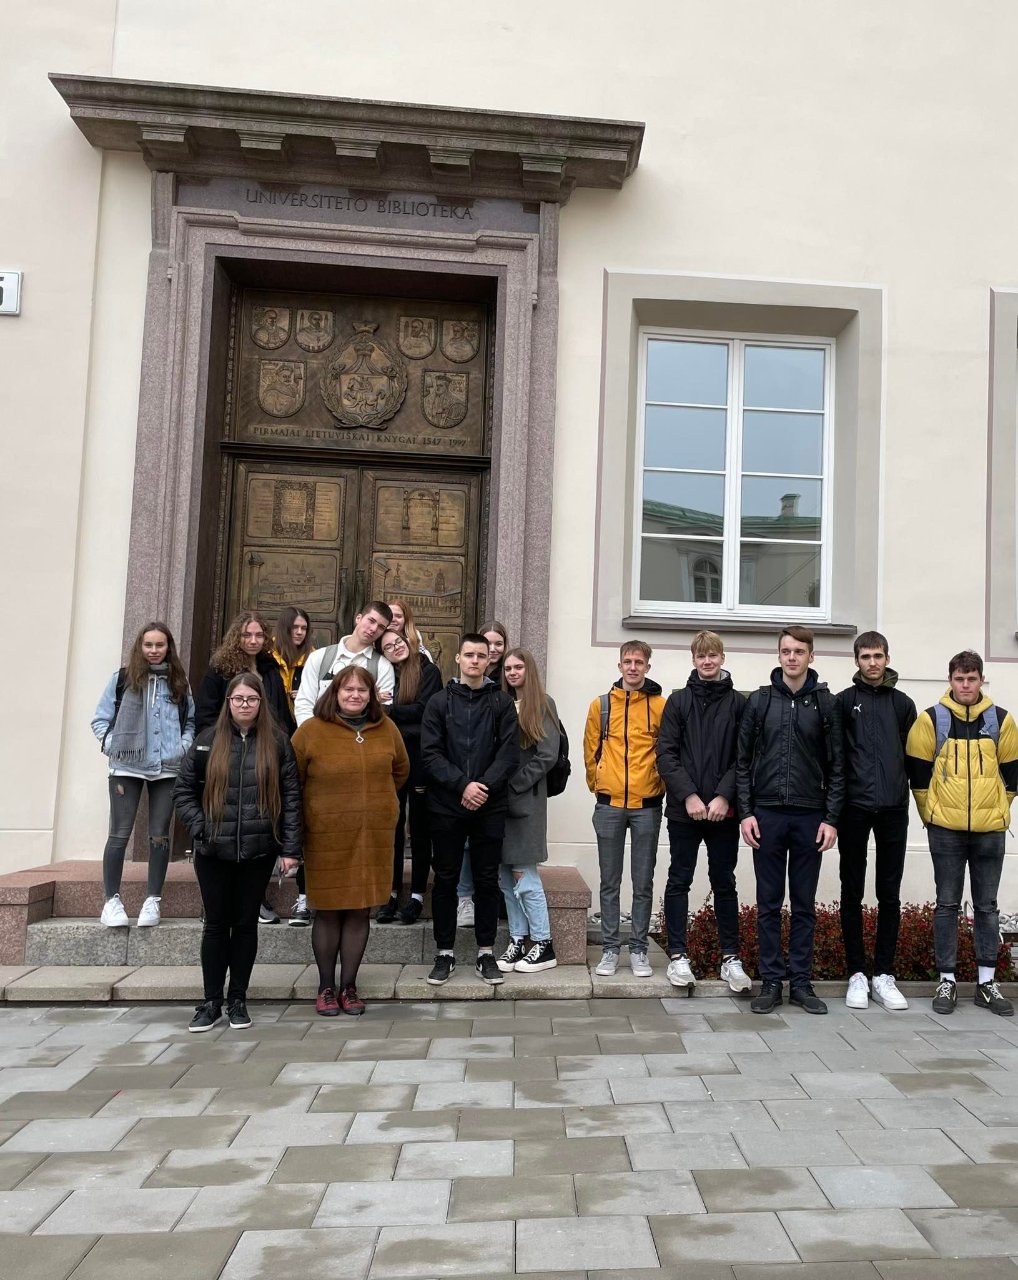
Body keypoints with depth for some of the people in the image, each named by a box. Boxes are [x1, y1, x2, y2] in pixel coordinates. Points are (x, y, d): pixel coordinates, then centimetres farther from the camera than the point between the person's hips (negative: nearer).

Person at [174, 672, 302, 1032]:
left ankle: (238, 999, 22)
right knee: (216, 923, 8)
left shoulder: (277, 742, 1)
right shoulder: (207, 741, 3)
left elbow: (290, 796, -1)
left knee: (246, 923, 9)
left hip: (258, 851, 0)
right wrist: (199, 827, -7)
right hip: (213, 852, 1)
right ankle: (212, 1001, 19)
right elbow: (183, 791, 6)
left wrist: (290, 847, -6)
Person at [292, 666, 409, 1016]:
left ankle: (348, 985, 21)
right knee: (328, 911, 6)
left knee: (361, 911, 8)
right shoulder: (312, 730, -6)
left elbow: (401, 770, 20)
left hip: (374, 836, 3)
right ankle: (326, 987, 21)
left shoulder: (386, 729, 4)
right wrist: (327, 804, 3)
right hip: (326, 836, -3)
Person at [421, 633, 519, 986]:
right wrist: (463, 785, -16)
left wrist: (485, 786, -16)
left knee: (487, 880, 7)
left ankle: (486, 953, 19)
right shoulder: (439, 702, 4)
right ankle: (445, 953, 19)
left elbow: (509, 753, -3)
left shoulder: (502, 703, 5)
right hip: (446, 806, 0)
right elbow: (430, 754, -4)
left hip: (489, 807, 0)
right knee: (445, 880, 7)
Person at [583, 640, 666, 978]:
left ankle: (639, 950, 18)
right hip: (609, 806, 1)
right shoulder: (601, 705, 3)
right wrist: (598, 785, 5)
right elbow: (591, 751, 8)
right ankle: (610, 949, 18)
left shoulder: (661, 706, -2)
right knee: (610, 882, 8)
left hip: (647, 806, -1)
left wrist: (659, 787, 2)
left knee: (643, 883, 7)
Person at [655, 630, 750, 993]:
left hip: (723, 811, 0)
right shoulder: (678, 701, 3)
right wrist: (689, 795, -12)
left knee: (724, 883, 9)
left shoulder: (738, 703, 4)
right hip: (683, 809, 0)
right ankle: (678, 956, 14)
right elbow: (666, 753, -3)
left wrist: (724, 796, -12)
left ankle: (730, 958, 17)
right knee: (679, 881, 6)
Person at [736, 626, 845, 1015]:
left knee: (805, 905, 8)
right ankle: (771, 981, 15)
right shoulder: (759, 701, 4)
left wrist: (831, 818, -3)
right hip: (767, 814, 0)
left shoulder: (826, 703, 3)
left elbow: (836, 767, 3)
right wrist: (745, 812, -3)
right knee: (769, 904, 6)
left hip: (809, 817, 0)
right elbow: (743, 761, 4)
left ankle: (802, 983, 17)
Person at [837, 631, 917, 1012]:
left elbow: (912, 754, 13)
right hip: (854, 808, -2)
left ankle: (884, 975, 15)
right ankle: (857, 974, 13)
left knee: (890, 895, 6)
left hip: (894, 809, 2)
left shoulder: (903, 704, 10)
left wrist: (920, 797, 8)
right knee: (852, 893, 4)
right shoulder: (843, 701, 3)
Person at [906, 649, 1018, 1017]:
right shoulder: (931, 720, -2)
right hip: (945, 829, -2)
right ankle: (947, 981, 12)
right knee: (947, 904, 5)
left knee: (987, 905, 9)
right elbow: (917, 771, 2)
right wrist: (930, 814, 3)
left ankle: (987, 982, 18)